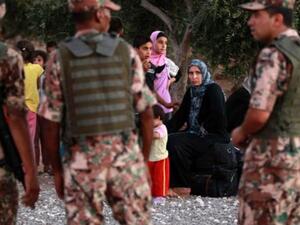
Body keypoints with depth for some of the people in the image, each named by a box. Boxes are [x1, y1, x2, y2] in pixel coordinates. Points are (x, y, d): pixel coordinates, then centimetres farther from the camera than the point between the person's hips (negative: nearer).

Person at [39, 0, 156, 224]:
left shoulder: (59, 59, -2)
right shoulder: (126, 52, 0)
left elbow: (52, 123, -2)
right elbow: (147, 113, 2)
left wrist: (57, 171, 7)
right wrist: (145, 159, 12)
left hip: (81, 162, -1)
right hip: (125, 156, 1)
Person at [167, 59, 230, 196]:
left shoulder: (213, 90, -10)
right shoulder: (191, 91, 14)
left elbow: (218, 117, -19)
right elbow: (180, 116, 12)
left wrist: (202, 131, -17)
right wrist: (165, 130, -2)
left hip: (214, 137, -8)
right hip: (195, 134, 8)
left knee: (175, 143, -26)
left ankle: (184, 187, -17)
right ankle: (171, 184, -11)